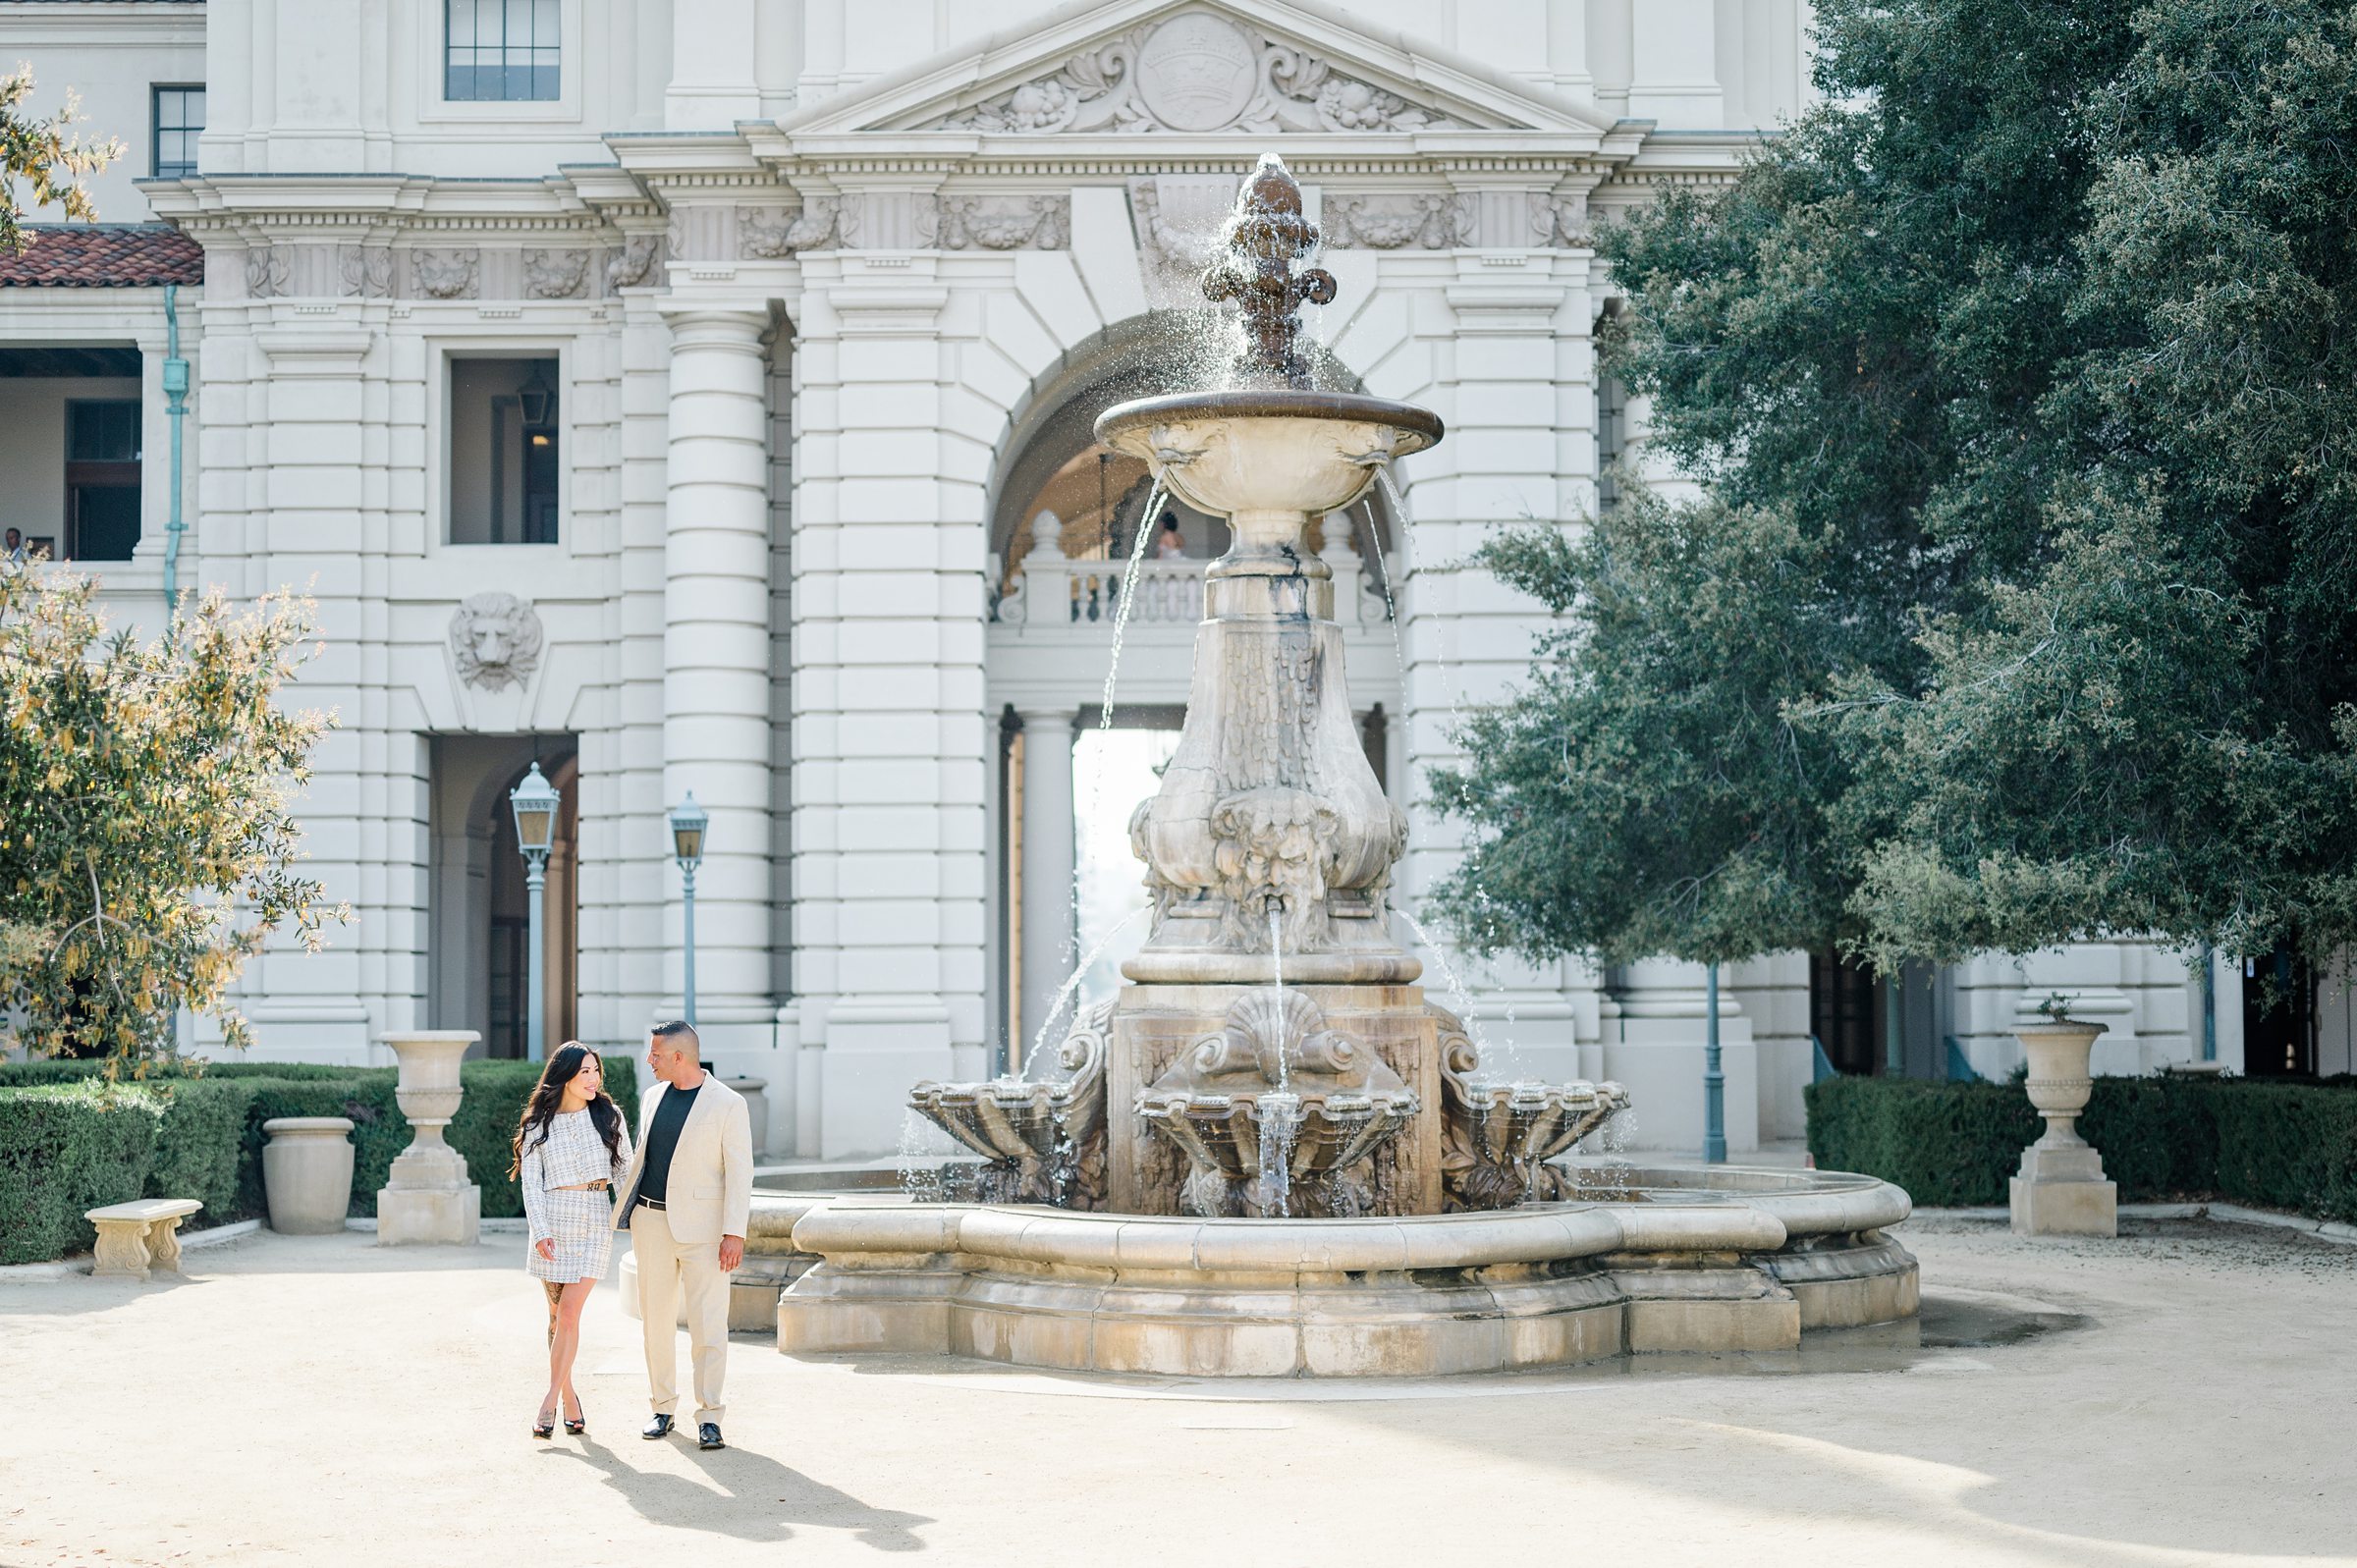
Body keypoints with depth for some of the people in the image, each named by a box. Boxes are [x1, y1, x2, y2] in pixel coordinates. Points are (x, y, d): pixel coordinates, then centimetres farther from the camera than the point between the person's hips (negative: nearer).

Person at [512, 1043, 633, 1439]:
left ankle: (550, 1401, -7)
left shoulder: (608, 1116, 5)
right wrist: (540, 1231, -10)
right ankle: (570, 1399, 16)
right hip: (552, 1218, 1)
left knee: (569, 1313, -10)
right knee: (557, 1315, 5)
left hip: (595, 1218, -1)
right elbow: (530, 1182, 1)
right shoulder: (539, 1124, 3)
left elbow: (624, 1169, 8)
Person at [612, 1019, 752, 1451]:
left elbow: (739, 1172, -9)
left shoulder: (728, 1104, -7)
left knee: (709, 1325, -6)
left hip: (702, 1228, -6)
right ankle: (663, 1407, 20)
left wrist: (734, 1233, -15)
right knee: (656, 1320, 9)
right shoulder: (653, 1097, 11)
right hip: (653, 1222, 6)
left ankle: (709, 1416, -2)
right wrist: (626, 1211, 21)